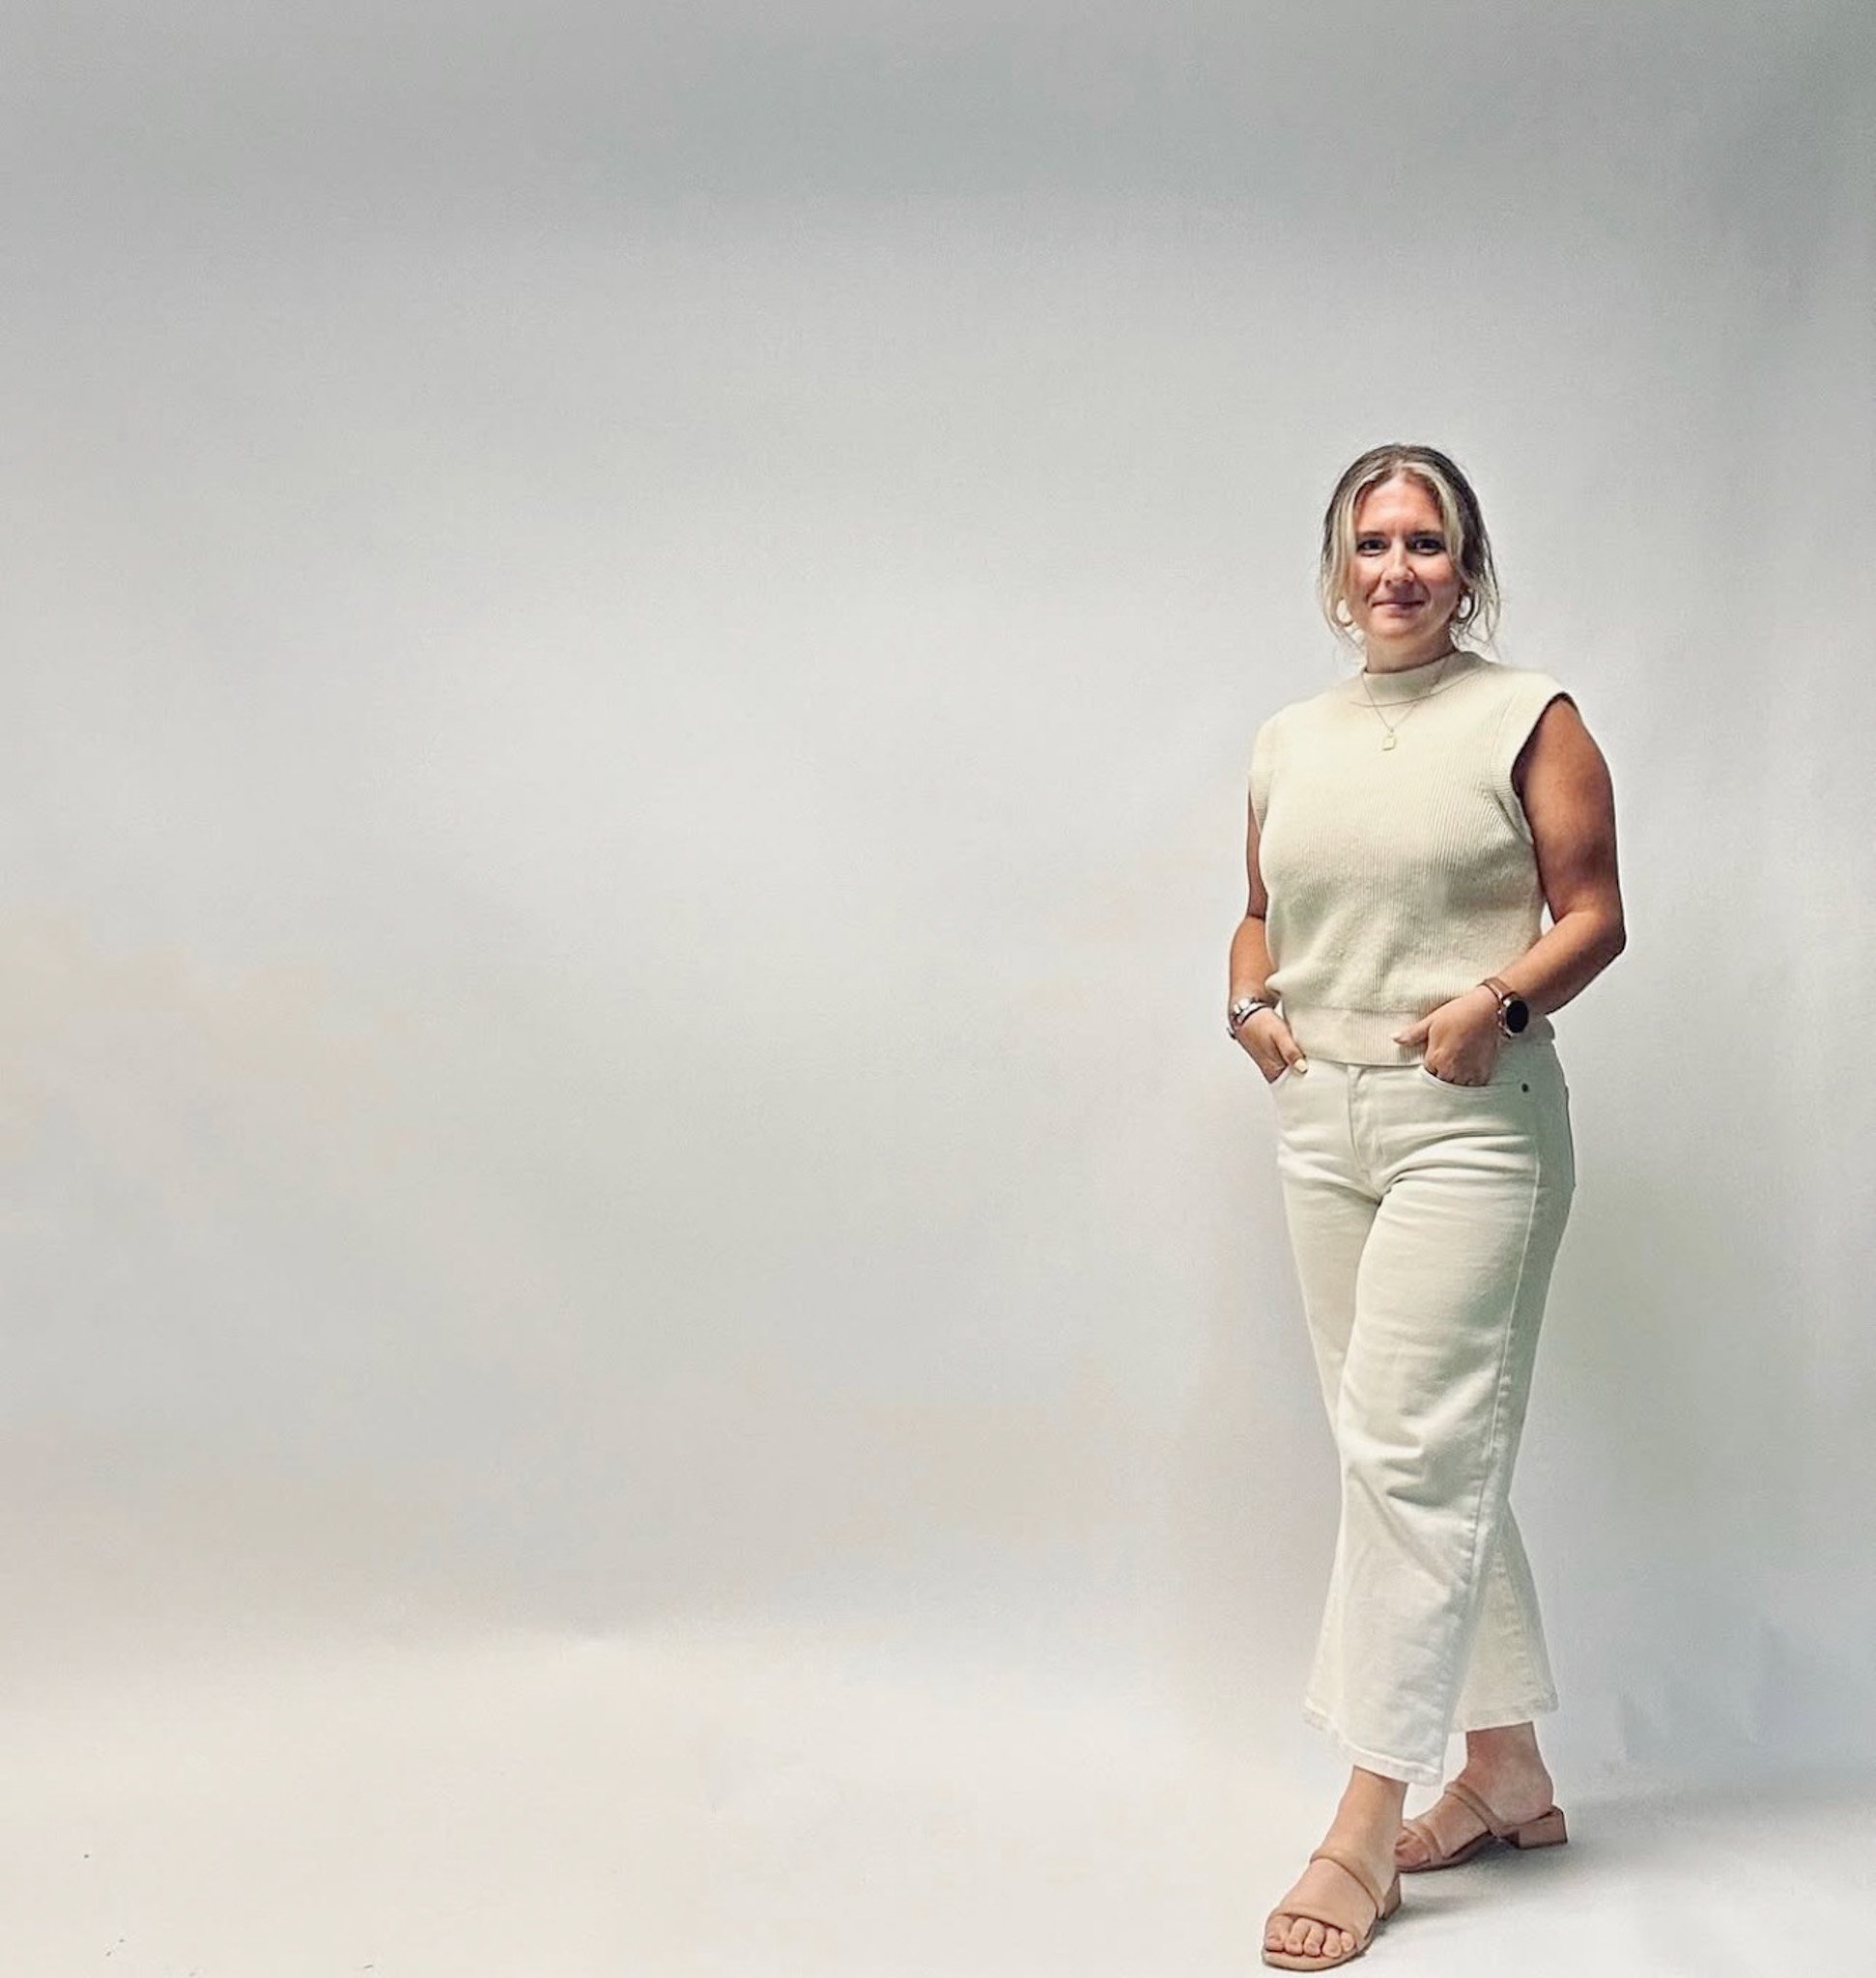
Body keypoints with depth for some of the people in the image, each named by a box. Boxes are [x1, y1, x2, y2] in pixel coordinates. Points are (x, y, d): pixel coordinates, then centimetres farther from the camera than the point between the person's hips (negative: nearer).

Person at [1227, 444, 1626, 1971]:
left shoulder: (1531, 719, -1)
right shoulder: (1290, 743, 14)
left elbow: (1594, 914, -4)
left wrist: (1501, 1001, -20)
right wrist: (1252, 1002, 3)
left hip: (1468, 1124, -6)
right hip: (1322, 1123, 6)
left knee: (1412, 1450, -10)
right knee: (1434, 1451, 12)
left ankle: (1366, 1833, -3)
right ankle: (1508, 1772, 27)